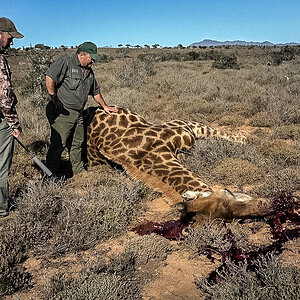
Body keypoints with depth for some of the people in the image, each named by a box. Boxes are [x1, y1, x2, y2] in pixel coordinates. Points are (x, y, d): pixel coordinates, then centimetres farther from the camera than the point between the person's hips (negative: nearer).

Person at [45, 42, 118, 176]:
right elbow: (49, 78, -20)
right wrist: (53, 97, -16)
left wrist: (105, 106, 33)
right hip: (61, 111, -8)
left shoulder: (89, 71, 18)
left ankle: (79, 172, 28)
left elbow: (95, 91, 30)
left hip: (78, 114, 8)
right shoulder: (65, 62, -8)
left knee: (77, 144, 15)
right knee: (59, 143, -10)